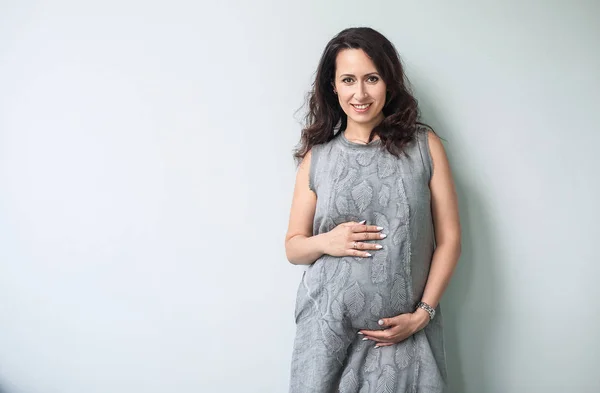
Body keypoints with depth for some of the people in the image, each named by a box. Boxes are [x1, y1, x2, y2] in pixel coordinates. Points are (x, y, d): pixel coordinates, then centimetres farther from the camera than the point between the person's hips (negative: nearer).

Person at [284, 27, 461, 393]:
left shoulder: (425, 145, 0)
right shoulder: (317, 155, 3)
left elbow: (449, 239, 1)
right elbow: (293, 246, 10)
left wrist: (422, 312, -7)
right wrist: (325, 242, -10)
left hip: (405, 330, -1)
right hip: (329, 328, 1)